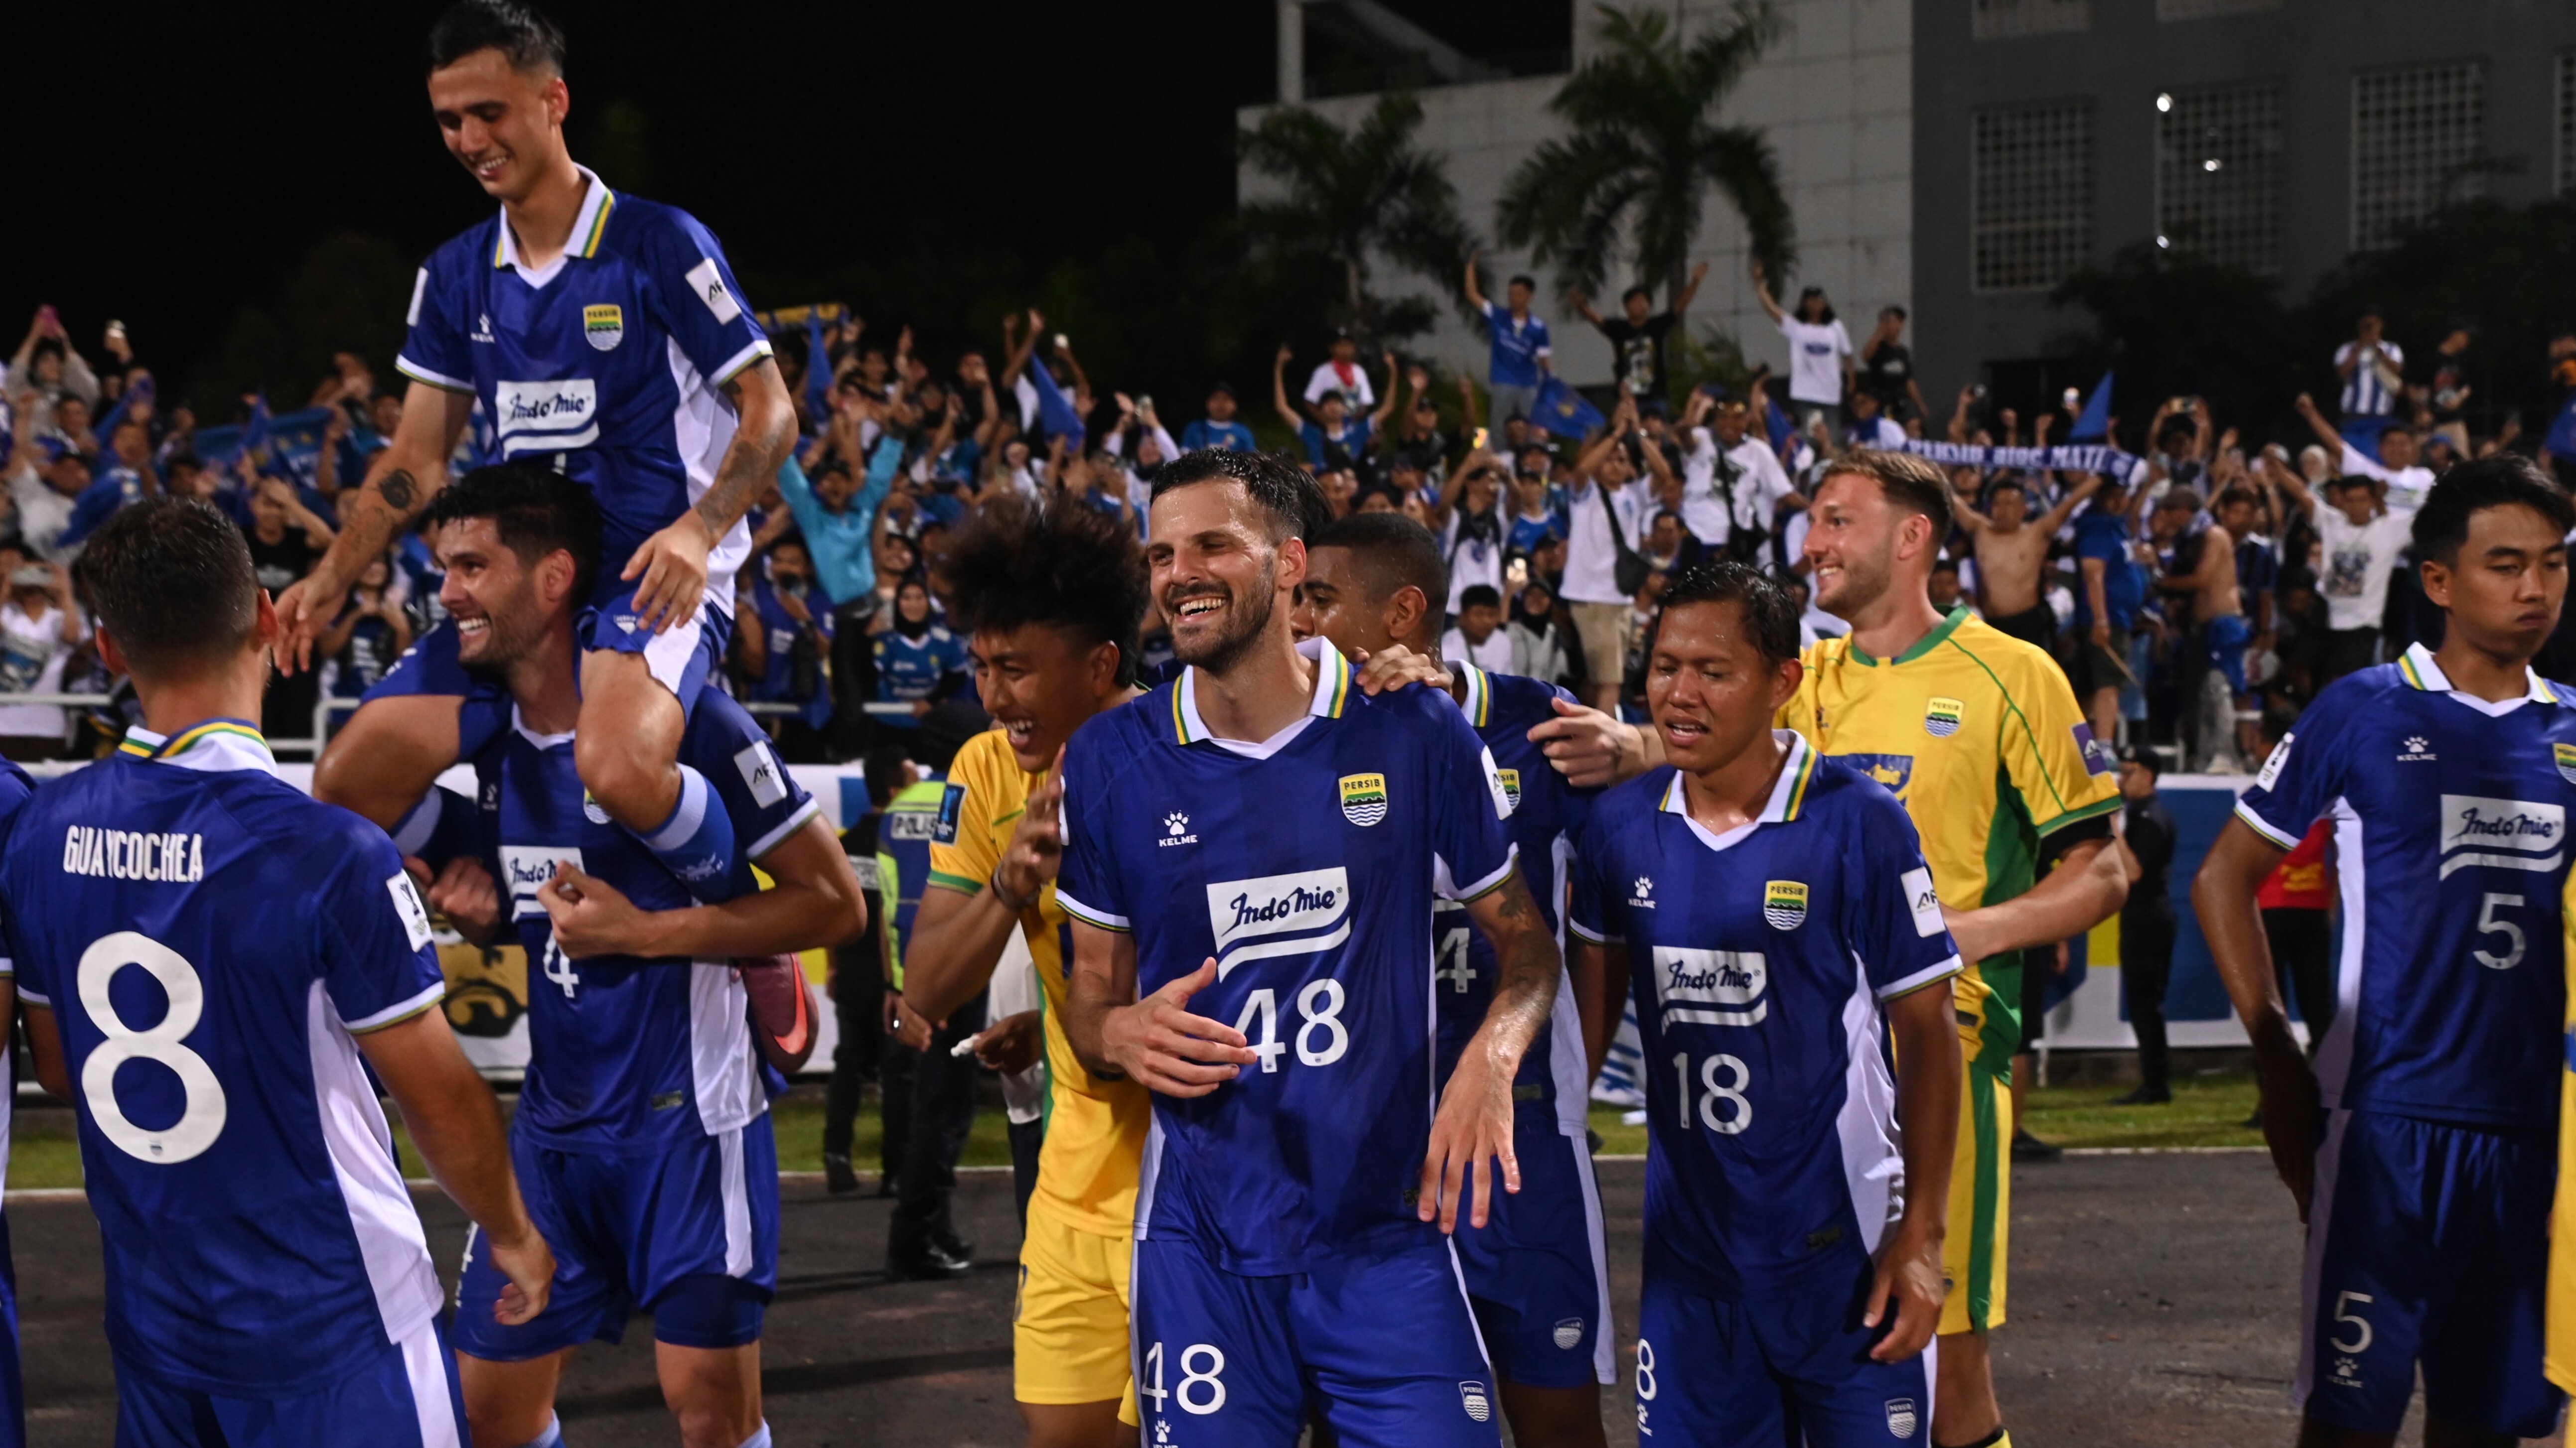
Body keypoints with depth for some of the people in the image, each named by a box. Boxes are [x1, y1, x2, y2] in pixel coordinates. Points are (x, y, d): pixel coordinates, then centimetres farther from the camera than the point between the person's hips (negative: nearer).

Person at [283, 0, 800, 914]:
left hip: (652, 584, -6)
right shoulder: (456, 277, 11)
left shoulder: (660, 245, -7)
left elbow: (770, 412, -7)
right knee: (349, 781, -9)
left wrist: (699, 531, -23)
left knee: (618, 767, -36)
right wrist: (331, 582, 4)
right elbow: (417, 459, 16)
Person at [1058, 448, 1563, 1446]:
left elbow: (1525, 942, 8)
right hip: (1201, 1242, 1)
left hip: (1390, 1229, -1)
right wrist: (1120, 1035, -11)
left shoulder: (1415, 735, -1)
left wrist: (1492, 1057, -12)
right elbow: (1093, 989, 12)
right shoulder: (1109, 760, 3)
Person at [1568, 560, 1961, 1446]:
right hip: (1688, 1238, 4)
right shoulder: (1618, 826, 0)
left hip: (1842, 1244, -4)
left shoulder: (1857, 823, -11)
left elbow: (1925, 1031, -7)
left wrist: (1922, 1237, -10)